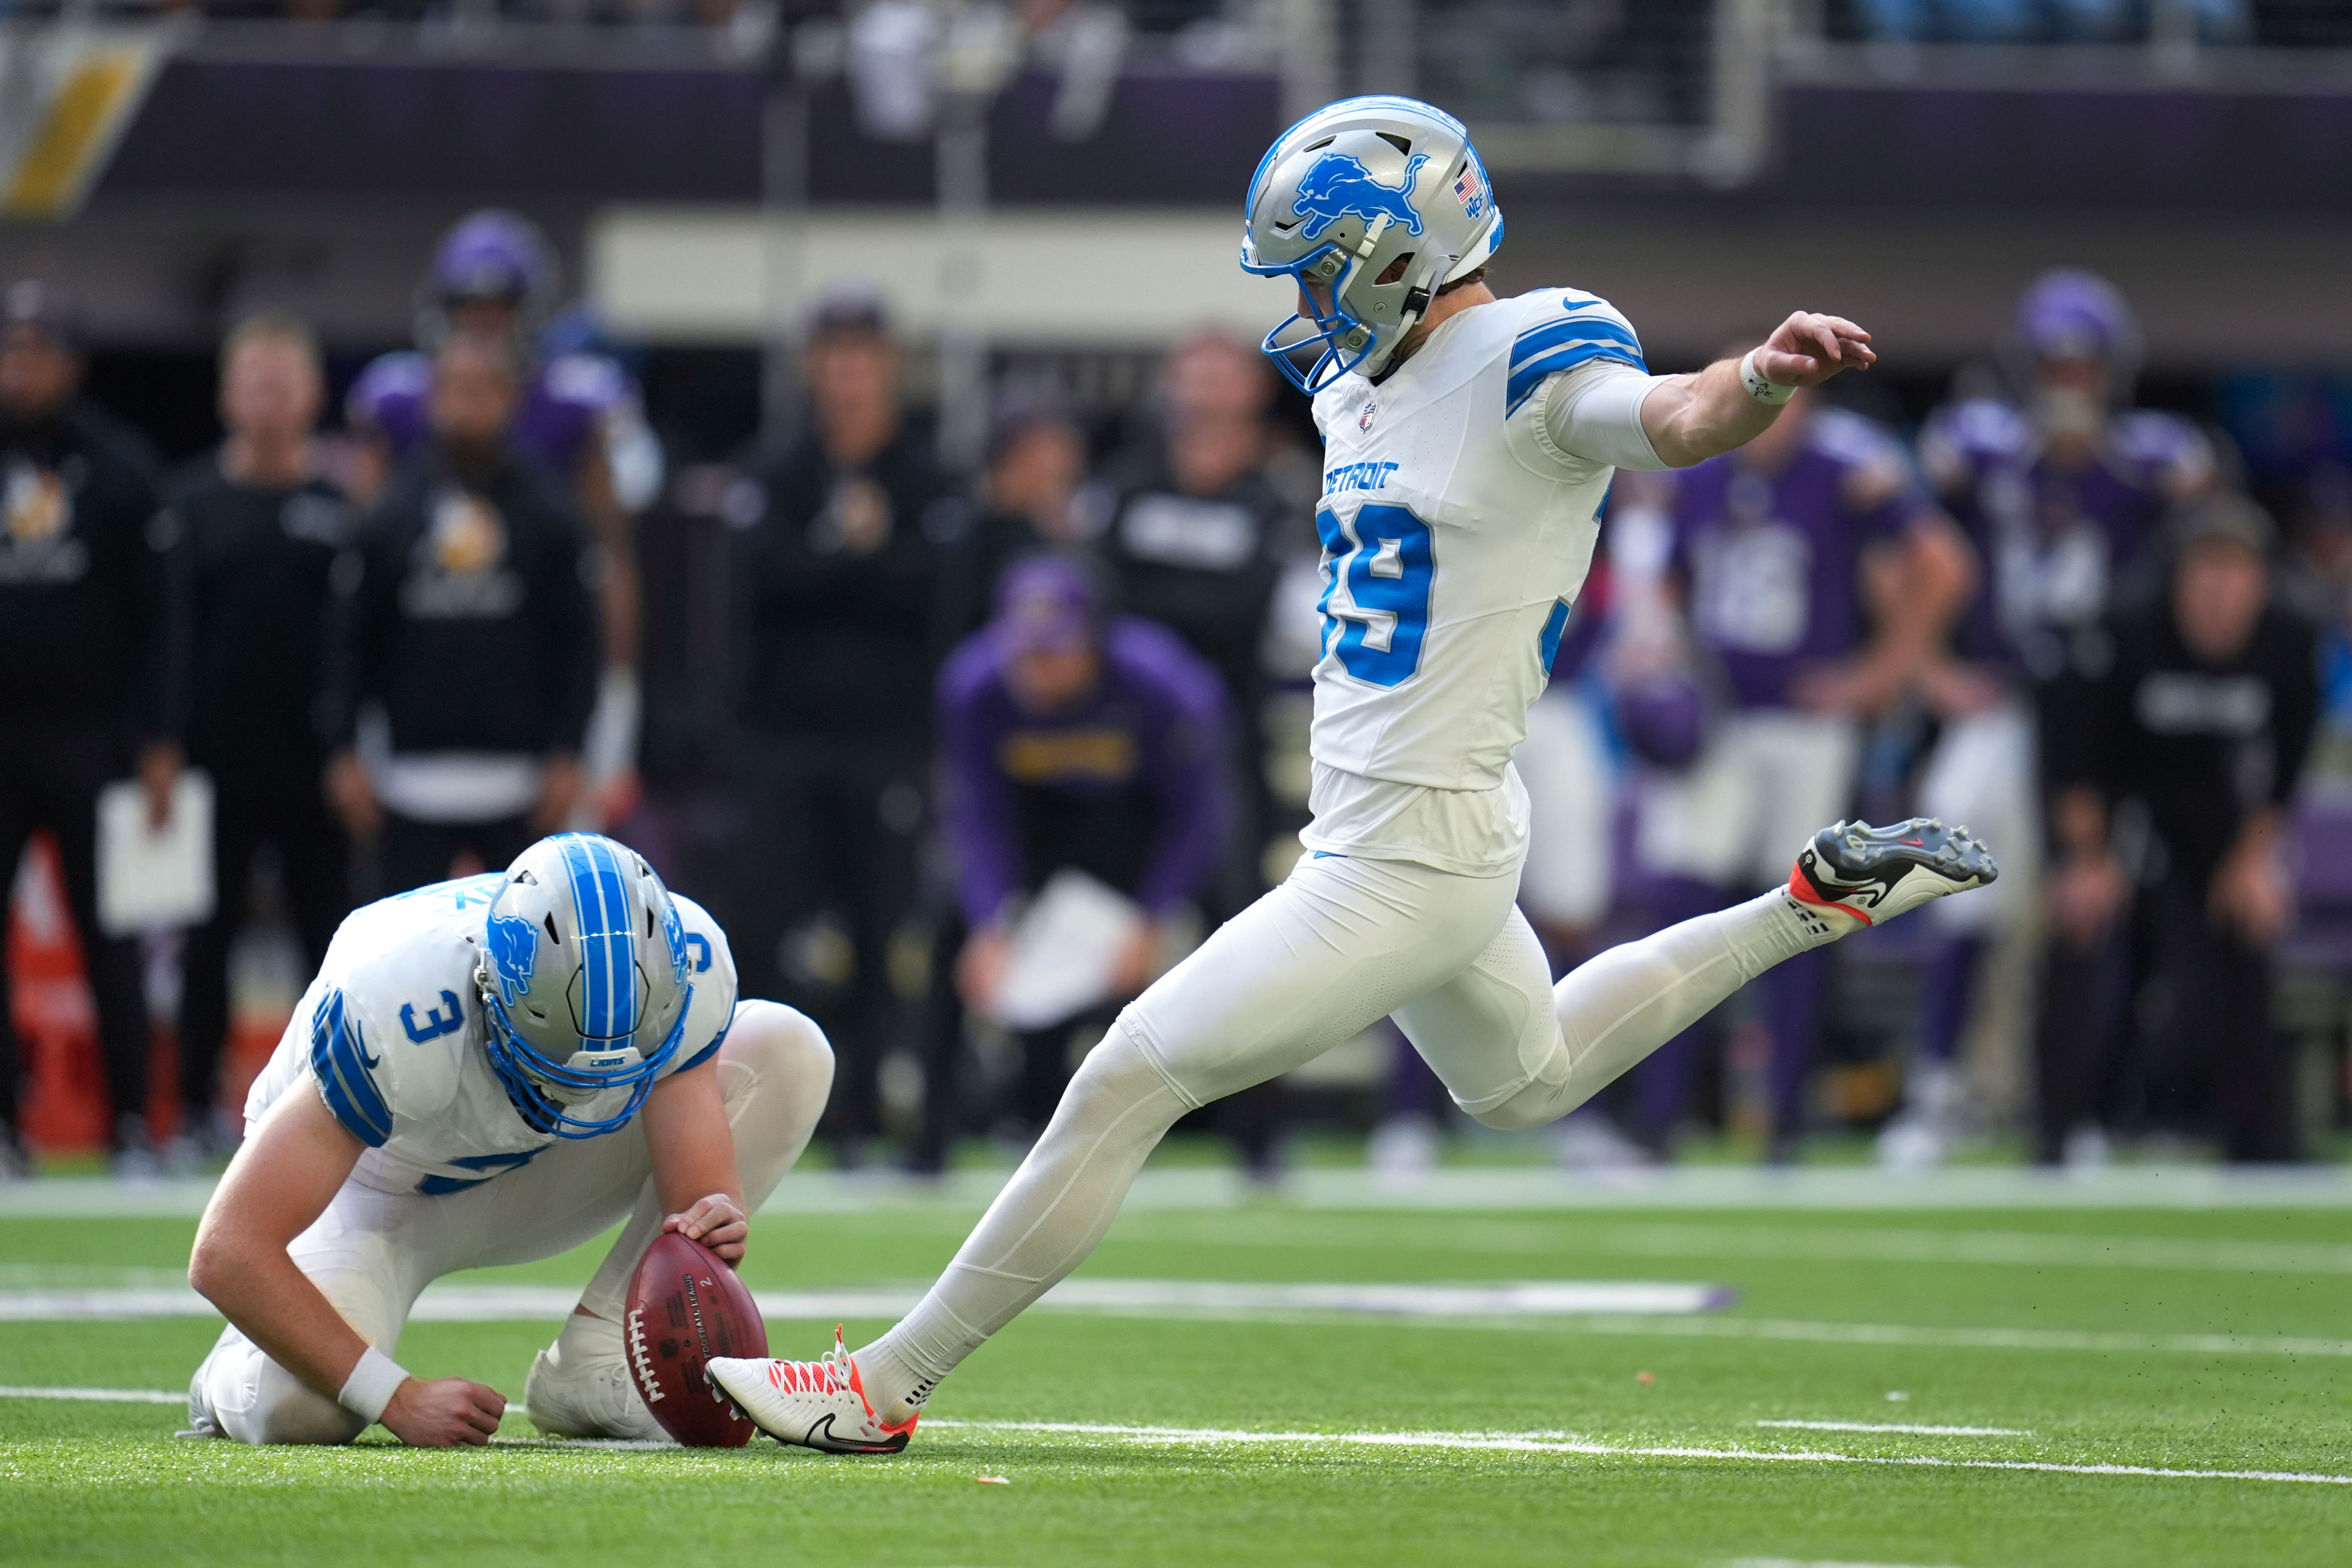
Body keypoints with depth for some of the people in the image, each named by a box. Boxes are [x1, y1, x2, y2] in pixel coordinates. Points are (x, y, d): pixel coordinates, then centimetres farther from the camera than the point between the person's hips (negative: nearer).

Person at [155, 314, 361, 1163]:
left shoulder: (344, 503, 2)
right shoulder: (196, 504, 5)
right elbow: (173, 633, 1)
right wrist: (168, 743, -7)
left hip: (316, 764, -1)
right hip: (219, 761, 1)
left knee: (331, 930, 2)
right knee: (208, 937, 5)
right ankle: (200, 1108, 12)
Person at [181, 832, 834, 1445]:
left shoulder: (679, 969, -28)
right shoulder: (401, 1012, -40)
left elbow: (704, 1188, -22)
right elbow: (226, 1255, -40)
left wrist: (712, 1225, -47)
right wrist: (397, 1398, -39)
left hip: (521, 1177, 5)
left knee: (790, 1051, -16)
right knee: (297, 1408, -36)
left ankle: (591, 1365, -13)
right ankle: (238, 1374, 5)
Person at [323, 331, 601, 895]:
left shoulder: (548, 517, 5)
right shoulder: (391, 514, 5)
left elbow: (576, 646, 3)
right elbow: (352, 642, 6)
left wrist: (565, 758, -5)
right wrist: (346, 753, -2)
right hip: (414, 778, 0)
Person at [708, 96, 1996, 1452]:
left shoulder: (1531, 360, -19)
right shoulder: (1363, 374, 7)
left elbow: (1677, 421, -39)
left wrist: (1764, 377, -57)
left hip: (1413, 858, -11)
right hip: (1368, 824, 11)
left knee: (1126, 1086, -8)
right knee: (1526, 1081, 34)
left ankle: (885, 1389, -1)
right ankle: (1824, 902, 36)